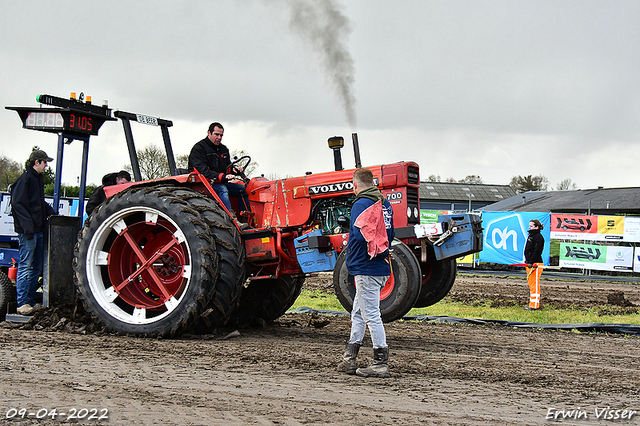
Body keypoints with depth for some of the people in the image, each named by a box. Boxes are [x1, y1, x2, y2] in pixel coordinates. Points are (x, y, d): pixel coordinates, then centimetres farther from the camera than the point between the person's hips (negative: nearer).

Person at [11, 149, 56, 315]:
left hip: (38, 230, 10)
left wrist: (52, 214, 15)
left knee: (36, 268, 11)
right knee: (25, 267, -7)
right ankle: (22, 304, -4)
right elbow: (18, 204, -17)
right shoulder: (25, 179, -10)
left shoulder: (38, 178, 18)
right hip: (28, 232, -10)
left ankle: (31, 302, 17)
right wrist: (28, 227, -22)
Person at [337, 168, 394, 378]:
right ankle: (349, 359, 22)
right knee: (358, 313, 17)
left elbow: (360, 235, -25)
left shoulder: (361, 205, -13)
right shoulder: (384, 204, 14)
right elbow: (390, 233, 18)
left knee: (371, 315, -6)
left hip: (366, 268, -9)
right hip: (381, 268, 9)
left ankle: (381, 363, -4)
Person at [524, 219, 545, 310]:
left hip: (535, 264, -11)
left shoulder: (538, 237, -12)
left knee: (534, 285, -8)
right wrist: (527, 261, 20)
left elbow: (537, 251, -20)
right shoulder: (530, 236, 19)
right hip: (529, 264, 11)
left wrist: (531, 262, -24)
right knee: (531, 284, 14)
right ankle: (532, 303, 20)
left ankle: (534, 305, -7)